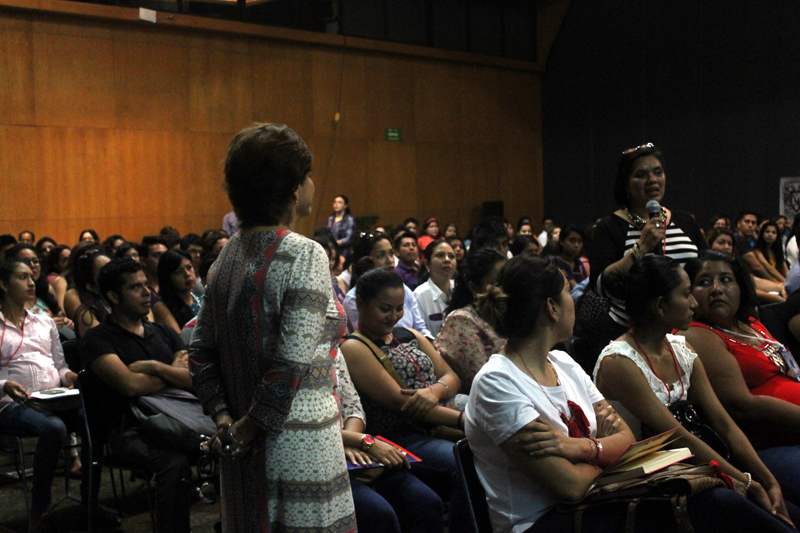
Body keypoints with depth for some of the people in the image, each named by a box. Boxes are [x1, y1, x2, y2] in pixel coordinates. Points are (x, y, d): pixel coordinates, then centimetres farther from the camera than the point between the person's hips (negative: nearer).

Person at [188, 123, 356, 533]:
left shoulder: (228, 256, 7)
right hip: (299, 442, -7)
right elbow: (294, 364, -21)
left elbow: (201, 352, 8)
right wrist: (251, 427, -11)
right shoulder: (305, 256, -15)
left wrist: (223, 418, 3)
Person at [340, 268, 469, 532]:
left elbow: (451, 377, 14)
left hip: (442, 428, 7)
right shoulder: (354, 348, -3)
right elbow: (398, 401, -13)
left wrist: (435, 390, -12)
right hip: (403, 439, -7)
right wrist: (464, 419, -21)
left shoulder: (409, 335, 19)